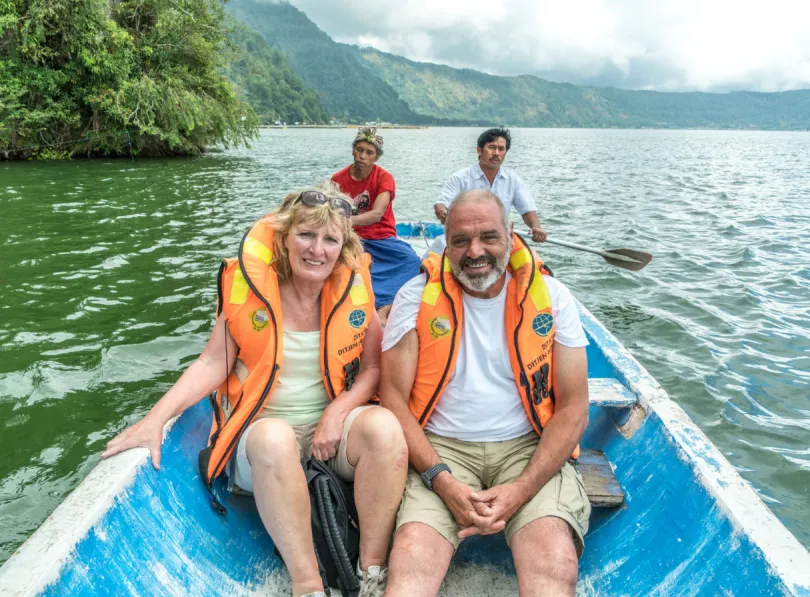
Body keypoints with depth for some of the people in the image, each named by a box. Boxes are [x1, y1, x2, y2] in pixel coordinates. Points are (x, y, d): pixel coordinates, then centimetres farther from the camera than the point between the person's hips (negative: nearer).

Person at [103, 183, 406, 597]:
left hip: (334, 424, 2)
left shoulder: (354, 288, -3)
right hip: (260, 433, -1)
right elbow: (213, 364, -5)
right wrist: (155, 419, -17)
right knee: (275, 437, -36)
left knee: (384, 426, -29)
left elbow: (373, 367, 1)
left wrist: (337, 413, -15)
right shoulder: (247, 283, -7)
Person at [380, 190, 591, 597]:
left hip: (528, 447, 1)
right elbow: (393, 398, -3)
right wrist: (443, 481, -15)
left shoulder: (549, 296, 1)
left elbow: (574, 409, 0)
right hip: (441, 447, 0)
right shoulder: (418, 296, -1)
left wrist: (521, 490, -13)